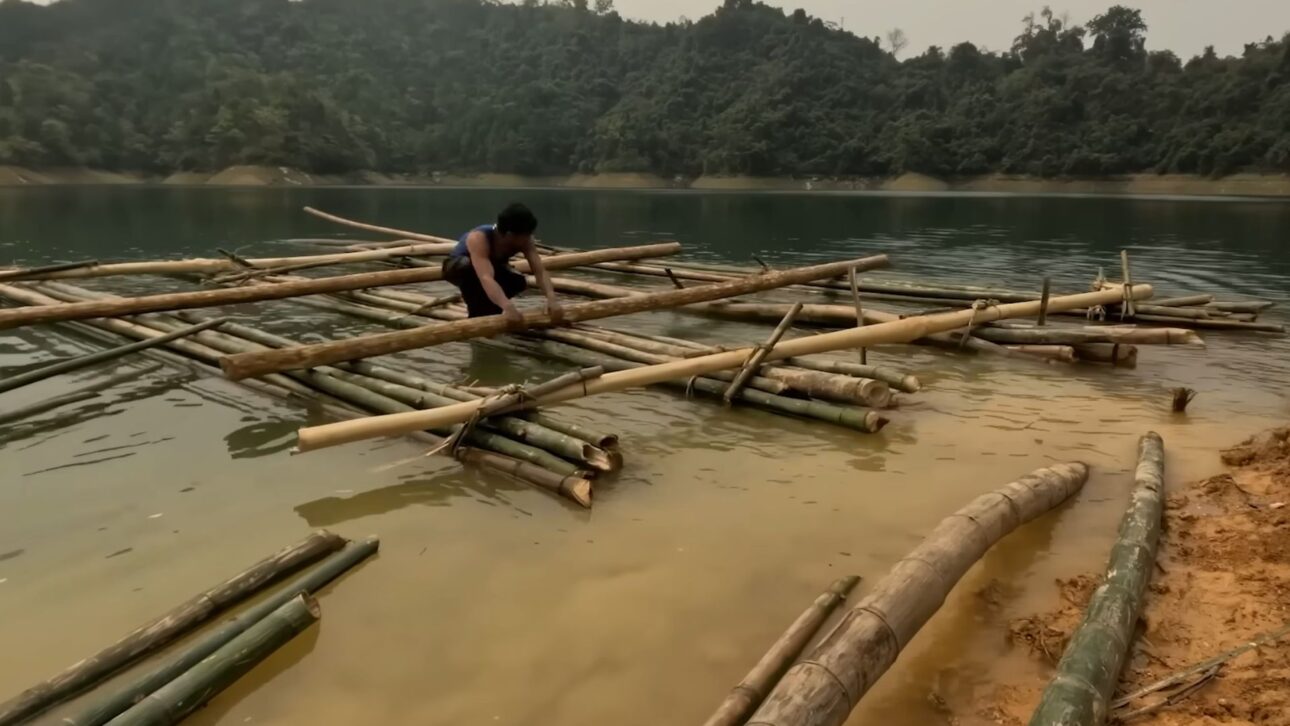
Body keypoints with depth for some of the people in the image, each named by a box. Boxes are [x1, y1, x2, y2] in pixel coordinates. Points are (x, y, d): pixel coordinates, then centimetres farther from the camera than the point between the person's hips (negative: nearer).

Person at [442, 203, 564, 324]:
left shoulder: (524, 240, -27)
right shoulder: (478, 238, -42)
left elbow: (540, 271, -34)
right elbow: (486, 278, -57)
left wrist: (551, 299, -53)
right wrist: (508, 307, -72)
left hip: (491, 265, 5)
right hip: (457, 267, -5)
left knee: (519, 282, -25)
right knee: (470, 268, -40)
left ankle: (486, 308, 2)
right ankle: (477, 314, -18)